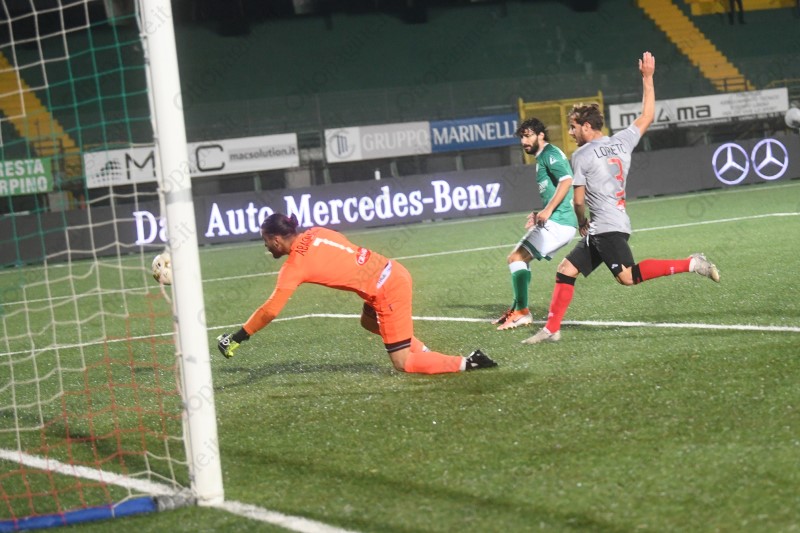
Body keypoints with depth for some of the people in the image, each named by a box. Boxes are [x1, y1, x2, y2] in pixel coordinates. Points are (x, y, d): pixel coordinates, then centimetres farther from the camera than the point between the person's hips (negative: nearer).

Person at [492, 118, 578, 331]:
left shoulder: (550, 154, -9)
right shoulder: (542, 158, 21)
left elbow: (566, 180, -23)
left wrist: (548, 210, -24)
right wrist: (540, 213, 16)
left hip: (557, 223, -11)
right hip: (556, 222, 11)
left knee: (516, 258, -12)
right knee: (519, 258, 18)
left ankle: (521, 313, -11)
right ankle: (517, 309, 21)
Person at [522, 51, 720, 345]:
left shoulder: (581, 156, -7)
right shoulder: (621, 141, 11)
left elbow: (579, 200, -5)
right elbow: (647, 116, 22)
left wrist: (582, 223, 15)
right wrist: (647, 78, 24)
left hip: (606, 227, -9)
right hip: (600, 232, 10)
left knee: (629, 276, -18)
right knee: (565, 271, 9)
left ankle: (691, 264, -18)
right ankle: (551, 329, 7)